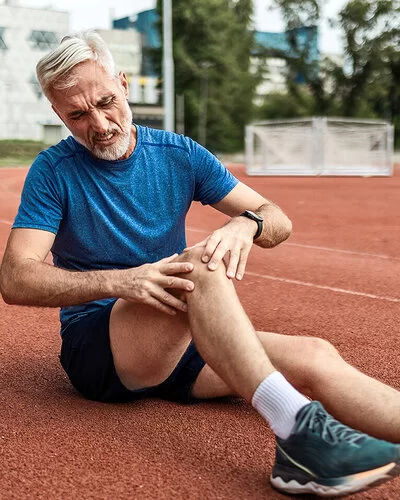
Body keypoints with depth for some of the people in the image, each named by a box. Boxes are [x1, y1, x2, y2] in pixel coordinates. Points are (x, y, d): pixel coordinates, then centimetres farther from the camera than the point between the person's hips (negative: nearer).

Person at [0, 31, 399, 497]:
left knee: (316, 358, -22)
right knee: (198, 263, -33)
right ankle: (298, 429, -47)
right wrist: (118, 282, -29)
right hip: (95, 348, -4)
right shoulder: (54, 171, -3)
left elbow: (279, 220, 4)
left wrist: (246, 223, -21)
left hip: (184, 345, 4)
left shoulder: (180, 155, 5)